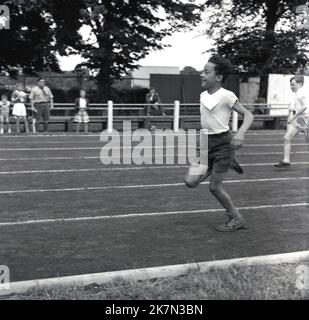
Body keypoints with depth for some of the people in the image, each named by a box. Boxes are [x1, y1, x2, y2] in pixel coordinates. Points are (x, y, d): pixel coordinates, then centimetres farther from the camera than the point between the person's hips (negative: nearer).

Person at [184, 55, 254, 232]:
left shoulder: (226, 96, -13)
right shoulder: (203, 96, 8)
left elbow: (248, 115, -15)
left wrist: (241, 133, -32)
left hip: (222, 143, -7)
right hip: (207, 143, 7)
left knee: (215, 187, -4)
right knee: (191, 181, -2)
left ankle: (236, 218, 18)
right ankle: (227, 163, 19)